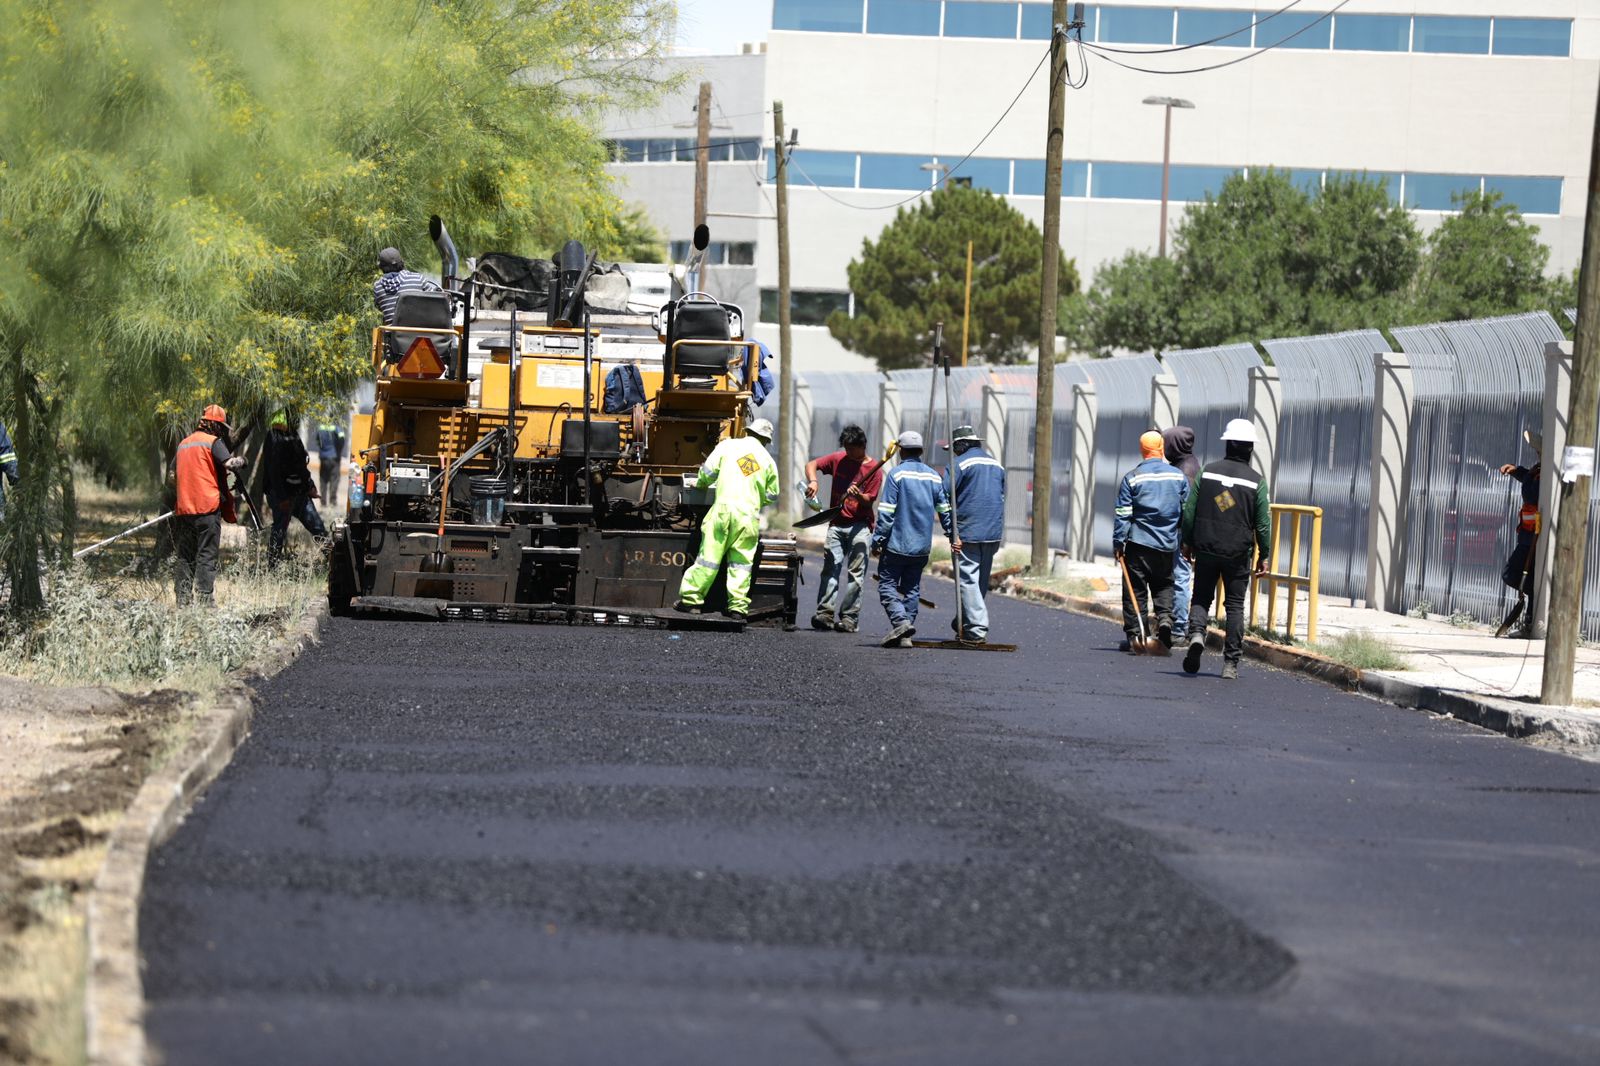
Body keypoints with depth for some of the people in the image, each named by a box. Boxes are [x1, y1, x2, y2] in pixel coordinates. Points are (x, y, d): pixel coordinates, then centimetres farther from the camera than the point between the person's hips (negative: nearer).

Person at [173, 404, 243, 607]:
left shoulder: (183, 443, 16)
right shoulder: (213, 442, -4)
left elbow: (172, 473, 20)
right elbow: (229, 463, -18)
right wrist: (240, 460, 2)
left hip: (184, 507, 6)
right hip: (208, 506, -6)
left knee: (185, 555, 10)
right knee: (207, 554, -4)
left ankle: (183, 597, 8)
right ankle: (204, 597, -9)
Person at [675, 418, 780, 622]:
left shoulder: (728, 446, 7)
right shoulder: (768, 461, 12)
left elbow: (708, 471, 5)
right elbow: (772, 495, 14)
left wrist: (700, 483, 26)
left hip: (724, 508, -1)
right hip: (750, 514, 1)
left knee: (709, 557, 2)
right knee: (741, 562, 5)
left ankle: (691, 599, 3)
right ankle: (738, 606, 0)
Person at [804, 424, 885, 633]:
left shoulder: (874, 469, -2)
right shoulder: (838, 459, 8)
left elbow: (868, 501, -6)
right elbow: (812, 465, 6)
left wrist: (858, 495, -27)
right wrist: (812, 481, -14)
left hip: (860, 527, -3)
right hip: (836, 524, 3)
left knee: (855, 574, -7)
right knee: (831, 568, -8)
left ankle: (849, 617, -7)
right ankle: (825, 614, -14)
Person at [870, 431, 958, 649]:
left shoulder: (897, 474, -10)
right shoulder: (934, 477, 7)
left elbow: (886, 513, -12)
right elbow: (945, 510, 10)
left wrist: (877, 541, -8)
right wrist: (953, 536, 18)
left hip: (896, 543, -5)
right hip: (922, 547, 5)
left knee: (887, 585, 1)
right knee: (911, 589, 11)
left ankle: (901, 621, -20)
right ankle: (905, 636, 9)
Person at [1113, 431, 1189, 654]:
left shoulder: (1132, 478, -5)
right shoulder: (1178, 476, 2)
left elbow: (1123, 514, -6)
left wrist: (1118, 543, -1)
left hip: (1138, 543, -2)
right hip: (1168, 544, 2)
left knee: (1135, 590, 4)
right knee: (1163, 585, 15)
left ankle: (1135, 635, 1)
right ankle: (1165, 617, -7)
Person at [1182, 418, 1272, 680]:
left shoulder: (1207, 472, 0)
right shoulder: (1257, 481, -4)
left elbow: (1189, 511, 1)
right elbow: (1263, 523, -4)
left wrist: (1188, 542, 12)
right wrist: (1263, 555, 6)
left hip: (1206, 549, 1)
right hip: (1238, 554, -1)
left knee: (1201, 597, 13)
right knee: (1235, 605, 7)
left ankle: (1197, 633, -16)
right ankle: (1231, 663, 5)